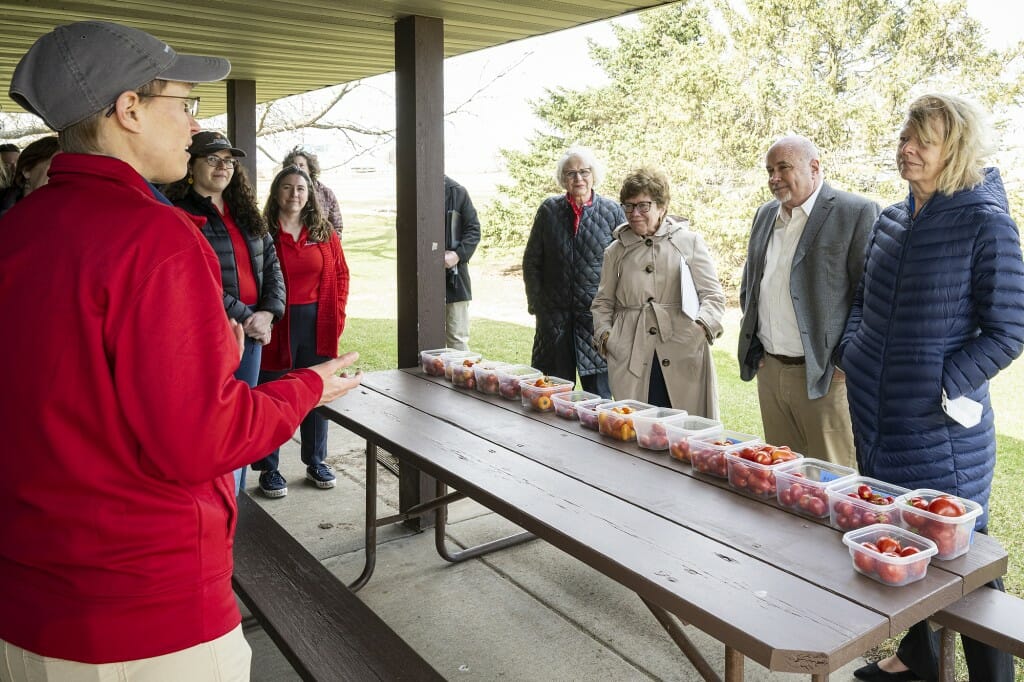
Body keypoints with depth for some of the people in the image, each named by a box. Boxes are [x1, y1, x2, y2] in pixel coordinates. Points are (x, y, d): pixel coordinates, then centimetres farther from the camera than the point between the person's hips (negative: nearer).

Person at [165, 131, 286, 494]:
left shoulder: (247, 214, 15)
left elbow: (272, 266, 11)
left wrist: (267, 313, -5)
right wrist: (245, 318, -15)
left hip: (252, 332, 7)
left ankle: (236, 499, 27)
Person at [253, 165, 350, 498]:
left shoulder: (325, 234, 6)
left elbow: (341, 274, 9)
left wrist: (337, 315, 3)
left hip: (318, 324, 4)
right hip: (276, 325, -4)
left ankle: (316, 461, 29)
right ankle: (268, 468, 19)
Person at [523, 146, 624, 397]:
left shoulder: (612, 211, 2)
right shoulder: (549, 209, 6)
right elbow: (531, 261, 10)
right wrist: (536, 304, 4)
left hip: (597, 313, -1)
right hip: (554, 314, 2)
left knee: (599, 390, 2)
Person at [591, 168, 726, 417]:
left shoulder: (689, 242, 8)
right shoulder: (616, 251, 15)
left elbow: (713, 295, 5)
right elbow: (603, 301, 21)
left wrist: (702, 325, -13)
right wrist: (604, 334, 3)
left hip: (683, 356, -1)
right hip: (631, 359, 2)